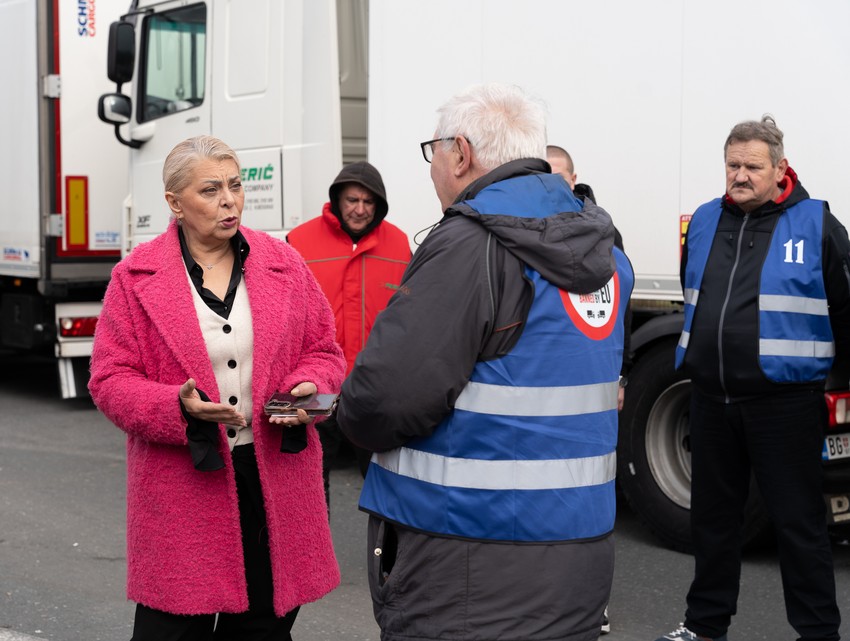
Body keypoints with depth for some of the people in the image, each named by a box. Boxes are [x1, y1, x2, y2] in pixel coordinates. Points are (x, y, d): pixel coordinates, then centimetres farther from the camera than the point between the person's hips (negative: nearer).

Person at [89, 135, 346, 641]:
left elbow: (323, 351, 12)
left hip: (276, 480, 3)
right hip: (182, 489, -2)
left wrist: (308, 389, -10)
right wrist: (178, 408, -20)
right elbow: (111, 380, -2)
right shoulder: (136, 278, -1)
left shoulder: (284, 264, 7)